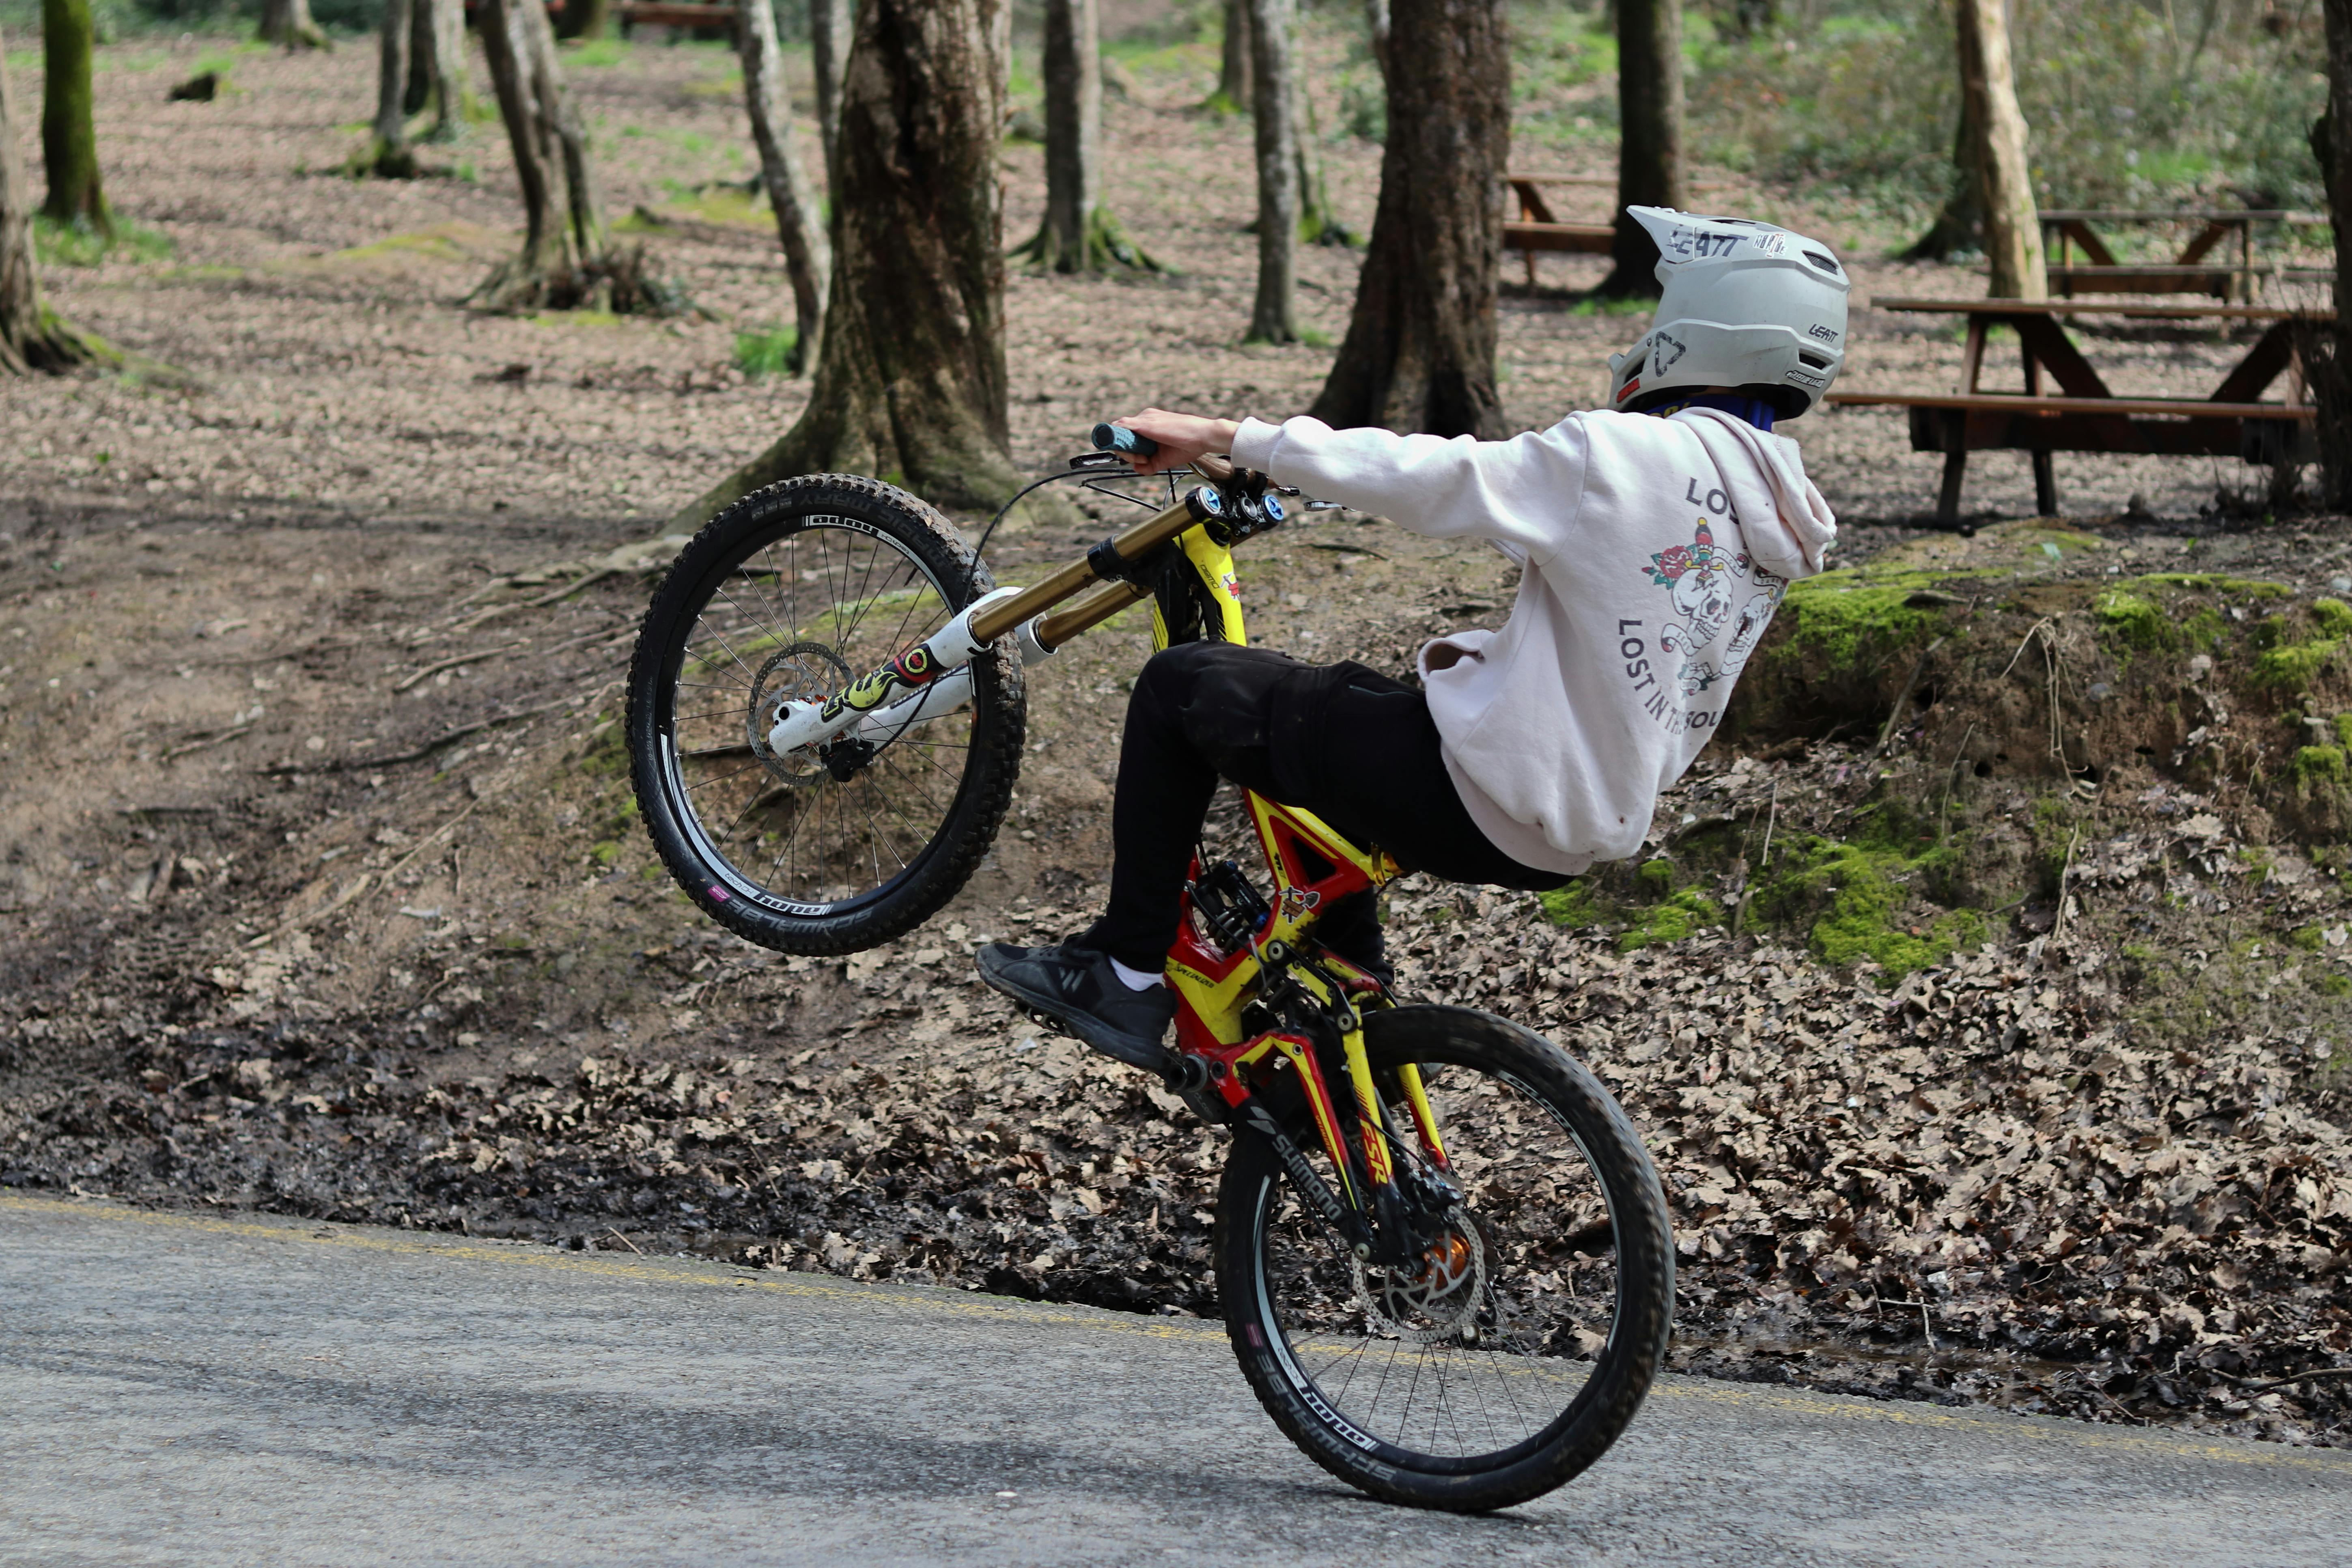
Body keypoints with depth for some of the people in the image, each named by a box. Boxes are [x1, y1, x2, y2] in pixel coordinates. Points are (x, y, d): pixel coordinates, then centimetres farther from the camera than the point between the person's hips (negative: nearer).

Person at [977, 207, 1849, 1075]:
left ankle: (1124, 978, 7)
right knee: (1327, 706, 32)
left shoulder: (1625, 455, -20)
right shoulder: (1776, 517, 6)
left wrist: (1223, 438, -10)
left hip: (1483, 806, -9)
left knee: (1182, 688, 2)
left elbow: (1417, 480, -18)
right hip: (1590, 833, 9)